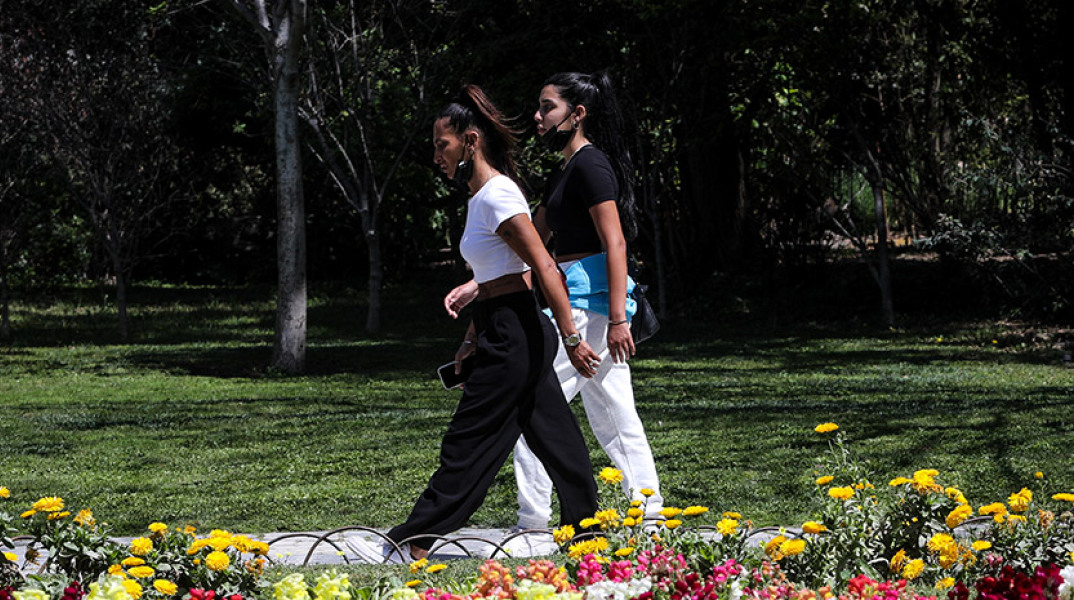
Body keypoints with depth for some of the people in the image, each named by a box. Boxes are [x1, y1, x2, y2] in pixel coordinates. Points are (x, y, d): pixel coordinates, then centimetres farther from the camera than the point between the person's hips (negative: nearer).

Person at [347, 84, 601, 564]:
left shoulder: (497, 196, -15)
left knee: (467, 447, -5)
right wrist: (473, 338, 21)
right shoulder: (481, 197, 16)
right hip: (505, 332, 10)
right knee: (555, 440, 10)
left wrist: (571, 337, -21)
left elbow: (545, 268, -19)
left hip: (512, 335, -10)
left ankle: (411, 546, -2)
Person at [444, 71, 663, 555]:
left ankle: (533, 523, -6)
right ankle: (650, 517, 9)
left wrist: (617, 318, -23)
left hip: (590, 298, -10)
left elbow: (615, 244, -18)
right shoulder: (565, 173, 19)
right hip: (579, 299, 10)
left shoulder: (591, 165, -12)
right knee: (612, 416, 9)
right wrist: (473, 288, 17)